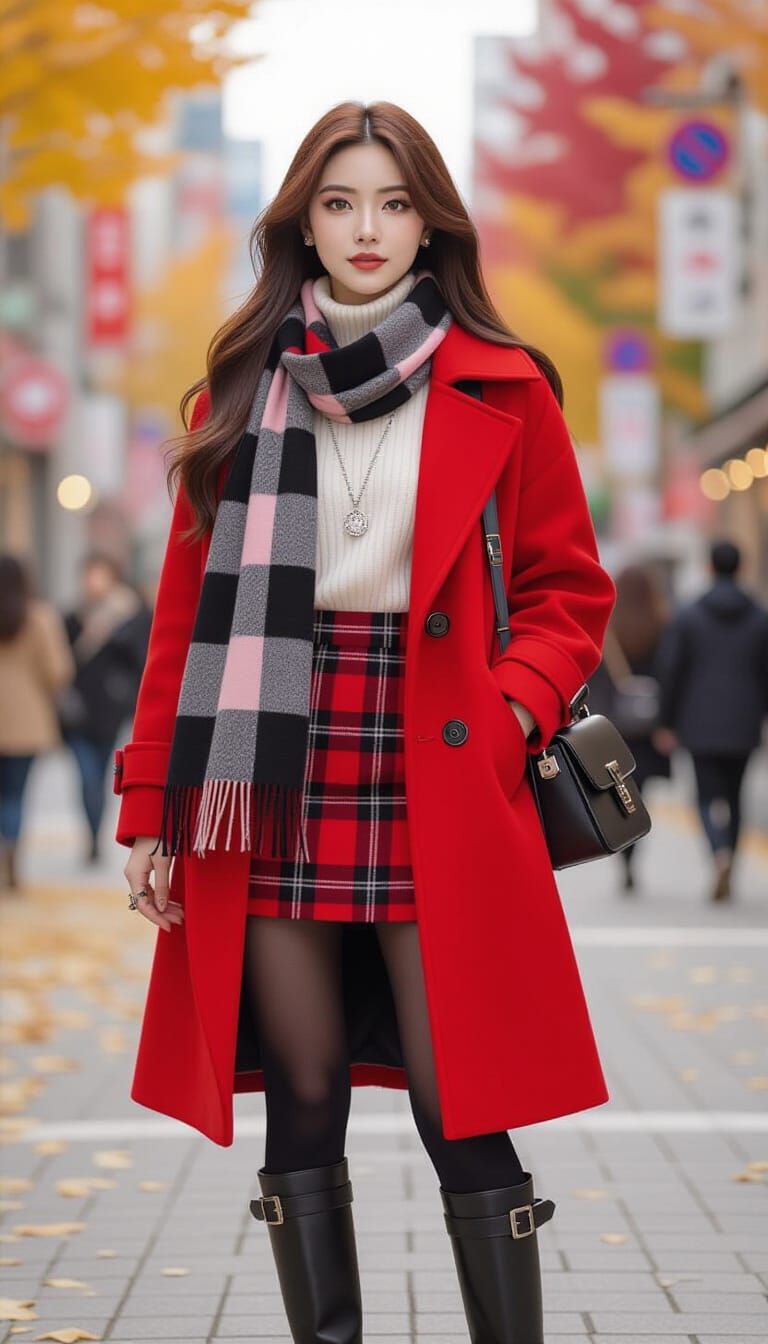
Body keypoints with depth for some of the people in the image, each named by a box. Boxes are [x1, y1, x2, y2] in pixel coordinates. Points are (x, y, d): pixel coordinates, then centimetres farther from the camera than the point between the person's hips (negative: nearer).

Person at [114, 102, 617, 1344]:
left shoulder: (501, 390, 5)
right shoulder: (242, 391, 10)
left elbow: (567, 587, 10)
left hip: (436, 788, -2)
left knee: (466, 1122, -4)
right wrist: (152, 809, 4)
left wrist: (514, 708, -9)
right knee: (301, 1113, 4)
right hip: (274, 788, 2)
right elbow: (189, 610, 9)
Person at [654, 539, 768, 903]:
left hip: (701, 726, -2)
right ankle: (725, 879, 17)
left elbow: (671, 671, -6)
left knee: (708, 795, 2)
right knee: (733, 795, 14)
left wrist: (666, 723, 0)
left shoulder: (688, 616, -4)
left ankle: (720, 853, -27)